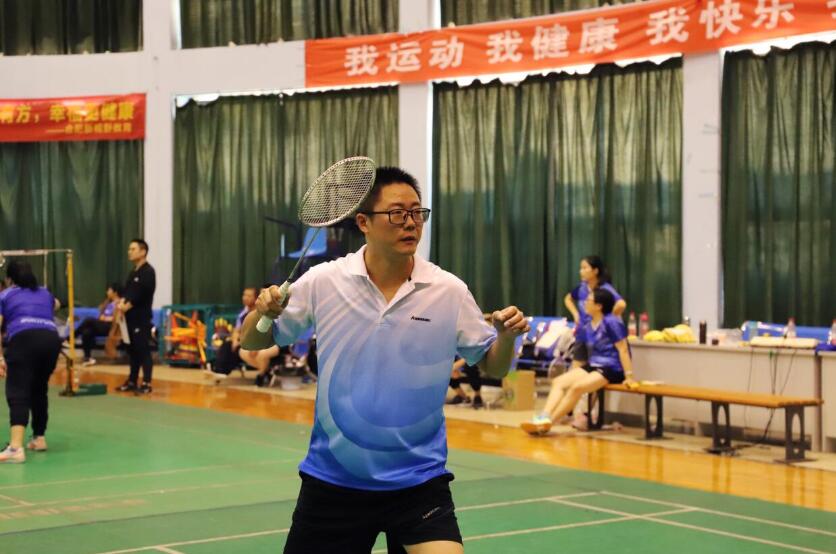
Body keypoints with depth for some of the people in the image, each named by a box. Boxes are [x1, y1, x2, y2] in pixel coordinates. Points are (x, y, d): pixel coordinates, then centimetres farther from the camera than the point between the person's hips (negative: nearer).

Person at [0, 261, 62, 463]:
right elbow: (55, 304, 59)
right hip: (51, 338, 4)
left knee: (18, 393, -10)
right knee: (39, 390, 24)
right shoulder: (45, 293, 32)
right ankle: (39, 438, 32)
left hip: (23, 339, -4)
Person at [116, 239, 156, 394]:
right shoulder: (133, 272, 19)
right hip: (131, 317, 9)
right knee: (132, 350, 12)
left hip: (142, 317, -9)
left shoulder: (148, 272, -9)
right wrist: (123, 302, -6)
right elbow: (128, 292, 15)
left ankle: (146, 383, -5)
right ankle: (132, 382, 19)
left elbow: (142, 294, -19)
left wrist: (128, 306, -17)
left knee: (143, 350, -7)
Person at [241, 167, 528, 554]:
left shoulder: (450, 291, -3)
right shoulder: (322, 282, -3)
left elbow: (492, 366, 6)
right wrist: (262, 313, -17)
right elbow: (252, 343, 5)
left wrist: (506, 337, -15)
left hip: (419, 481, -1)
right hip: (331, 479, 1)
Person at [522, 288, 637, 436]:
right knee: (558, 382, -11)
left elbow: (623, 349, -12)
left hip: (611, 369, -8)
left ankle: (548, 423, -27)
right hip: (592, 367, 8)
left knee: (577, 387, -29)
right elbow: (579, 357, 16)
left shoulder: (611, 322, -11)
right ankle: (544, 418, -30)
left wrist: (628, 376, -16)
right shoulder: (586, 327, 11)